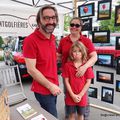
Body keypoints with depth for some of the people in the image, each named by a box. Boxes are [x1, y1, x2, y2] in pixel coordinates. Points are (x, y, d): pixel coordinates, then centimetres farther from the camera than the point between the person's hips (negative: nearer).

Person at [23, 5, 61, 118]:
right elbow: (31, 70, -22)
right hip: (43, 89, -7)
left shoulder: (52, 38, 2)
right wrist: (50, 86, -17)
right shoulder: (31, 40, -22)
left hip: (54, 85, 8)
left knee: (50, 114, 26)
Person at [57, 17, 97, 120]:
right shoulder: (63, 41, 4)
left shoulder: (87, 41, -4)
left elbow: (94, 57, -12)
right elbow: (59, 56, 13)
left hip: (82, 74, -2)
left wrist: (85, 66, -29)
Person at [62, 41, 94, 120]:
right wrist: (73, 95, -11)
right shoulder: (67, 65, -7)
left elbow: (88, 82, -7)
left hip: (82, 97, 0)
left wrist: (80, 95, -11)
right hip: (70, 96, 0)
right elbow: (66, 81, -6)